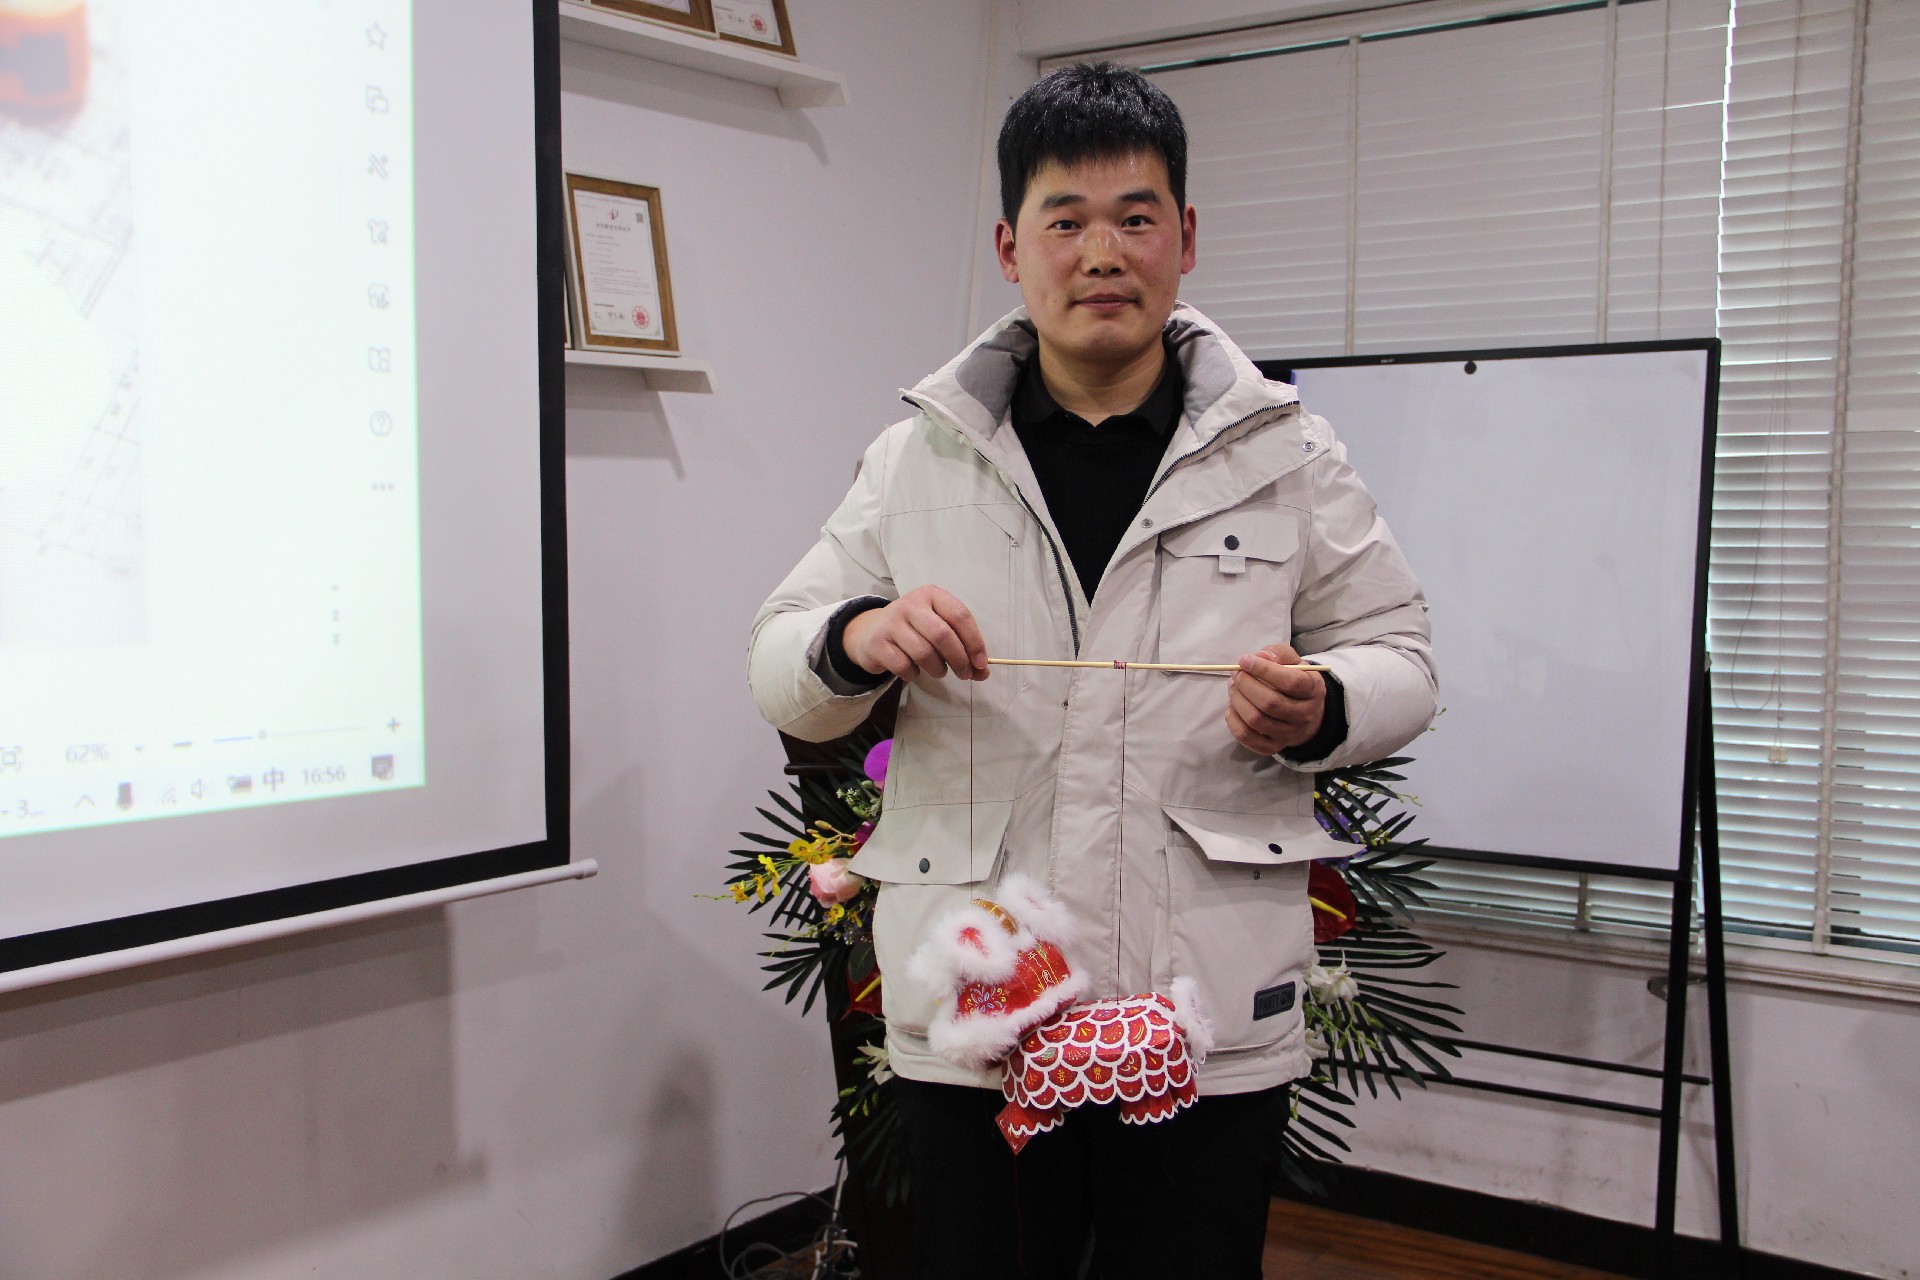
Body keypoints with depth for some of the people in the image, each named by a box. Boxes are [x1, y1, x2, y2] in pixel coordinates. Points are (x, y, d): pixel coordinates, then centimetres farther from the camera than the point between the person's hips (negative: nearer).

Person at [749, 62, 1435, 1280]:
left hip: (1214, 1021, 0)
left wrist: (1320, 711, -17)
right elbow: (780, 667, 7)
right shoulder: (917, 459, 4)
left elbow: (1398, 656, 6)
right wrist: (856, 641, -16)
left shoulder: (1286, 452, 2)